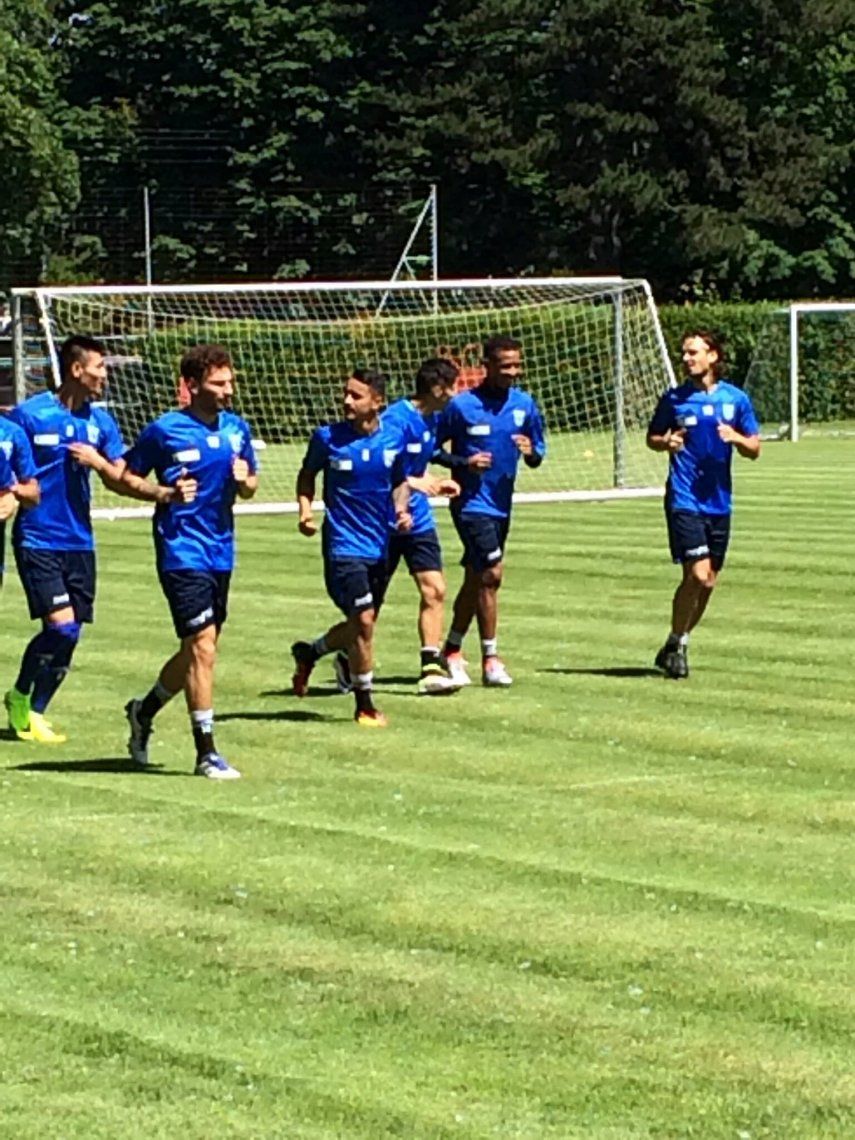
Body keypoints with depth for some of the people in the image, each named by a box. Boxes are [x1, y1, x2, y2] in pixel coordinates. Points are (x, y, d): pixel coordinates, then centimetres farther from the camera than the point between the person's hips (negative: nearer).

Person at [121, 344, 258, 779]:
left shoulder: (237, 429, 8)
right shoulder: (164, 431, -8)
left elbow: (250, 485, 19)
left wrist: (245, 481, -5)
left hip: (221, 554, 7)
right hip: (182, 551, -7)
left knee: (197, 652, 15)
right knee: (202, 645, -13)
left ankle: (143, 711, 39)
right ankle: (206, 752, -9)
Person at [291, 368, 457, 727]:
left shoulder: (395, 437, -1)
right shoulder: (327, 438, -9)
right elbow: (307, 475, 6)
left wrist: (402, 509, -5)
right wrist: (305, 509, -9)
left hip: (380, 545, 5)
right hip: (344, 545, -5)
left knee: (363, 625, 14)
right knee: (363, 621, -13)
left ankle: (308, 652, 43)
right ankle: (365, 705, 3)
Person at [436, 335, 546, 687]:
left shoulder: (524, 405, 4)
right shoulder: (461, 406, -9)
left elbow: (538, 456, 11)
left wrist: (530, 452, -12)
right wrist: (463, 462, -18)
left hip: (501, 506, 6)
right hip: (471, 503, -6)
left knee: (476, 579, 13)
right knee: (492, 572, -15)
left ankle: (453, 650, 27)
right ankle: (490, 659, -8)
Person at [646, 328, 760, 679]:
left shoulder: (735, 399, 4)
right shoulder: (675, 398, -1)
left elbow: (754, 449, 8)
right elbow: (652, 437, 9)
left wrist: (735, 438, -13)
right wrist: (666, 443, -13)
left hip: (718, 502, 3)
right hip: (684, 501, -3)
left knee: (708, 582, 7)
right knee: (697, 574, -15)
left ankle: (677, 645, 23)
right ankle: (676, 643, 3)